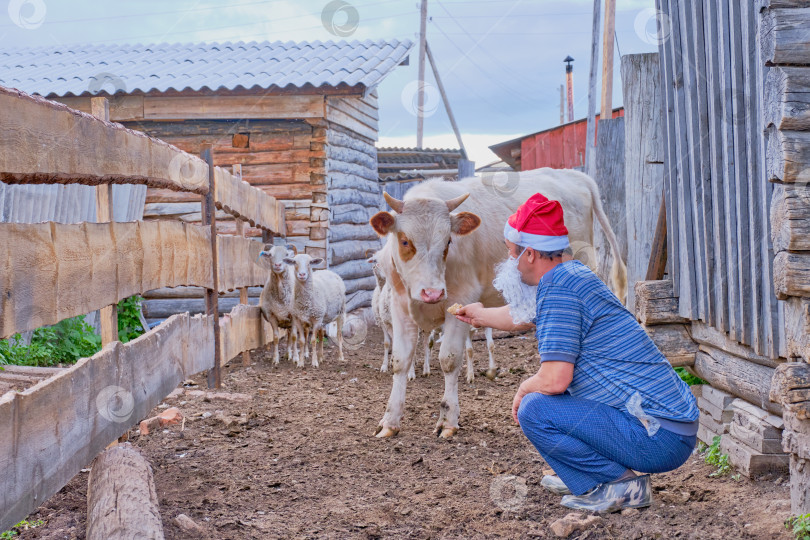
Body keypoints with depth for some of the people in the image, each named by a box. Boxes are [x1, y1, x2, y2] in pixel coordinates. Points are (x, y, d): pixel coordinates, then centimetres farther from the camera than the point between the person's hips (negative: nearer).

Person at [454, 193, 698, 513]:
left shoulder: (559, 287, -16)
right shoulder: (572, 274, 14)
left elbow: (554, 380, -23)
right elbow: (525, 316, 37)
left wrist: (524, 389, 0)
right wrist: (480, 315, 55)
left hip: (659, 440, -10)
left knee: (534, 409, -15)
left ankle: (621, 484, -5)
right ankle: (586, 478, 19)